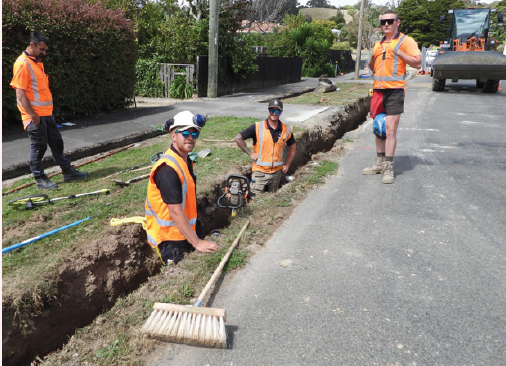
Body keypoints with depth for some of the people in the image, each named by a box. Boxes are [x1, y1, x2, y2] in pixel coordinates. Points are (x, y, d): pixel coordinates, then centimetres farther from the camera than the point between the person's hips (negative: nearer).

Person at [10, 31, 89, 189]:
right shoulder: (22, 64, -15)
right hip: (35, 115, -9)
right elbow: (20, 93, -19)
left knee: (57, 142, 14)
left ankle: (68, 171, 24)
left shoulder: (37, 62, 15)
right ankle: (40, 179, 12)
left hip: (46, 113, 9)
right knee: (38, 147, 1)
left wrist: (48, 110, 17)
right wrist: (32, 115, -21)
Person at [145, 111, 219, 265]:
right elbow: (175, 212, -26)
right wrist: (197, 242, -22)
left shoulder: (186, 161, 6)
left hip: (186, 231, 9)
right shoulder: (168, 169, -25)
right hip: (171, 238, -9)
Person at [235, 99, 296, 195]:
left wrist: (287, 165, 8)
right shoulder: (257, 127, -10)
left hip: (277, 172, 3)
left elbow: (292, 147, 16)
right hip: (260, 172, -3)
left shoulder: (287, 130, 0)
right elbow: (238, 138, -6)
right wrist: (250, 153, -9)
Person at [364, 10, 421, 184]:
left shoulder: (405, 41, -1)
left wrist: (398, 52, -15)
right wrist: (372, 57, 8)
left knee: (390, 129, -11)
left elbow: (417, 63, -9)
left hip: (394, 90, -7)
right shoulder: (378, 44, 19)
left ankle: (389, 168, -8)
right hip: (378, 90, 7)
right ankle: (379, 163, 20)